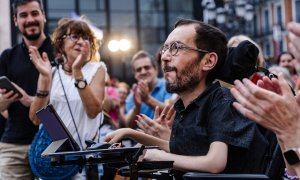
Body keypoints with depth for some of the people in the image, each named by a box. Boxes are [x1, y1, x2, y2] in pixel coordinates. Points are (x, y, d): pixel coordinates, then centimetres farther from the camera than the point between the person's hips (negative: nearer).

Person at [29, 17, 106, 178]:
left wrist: (78, 72, -22)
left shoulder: (96, 69, 0)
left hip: (84, 152, -2)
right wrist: (45, 78, -14)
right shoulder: (52, 72, 5)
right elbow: (36, 118, -5)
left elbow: (93, 111, -15)